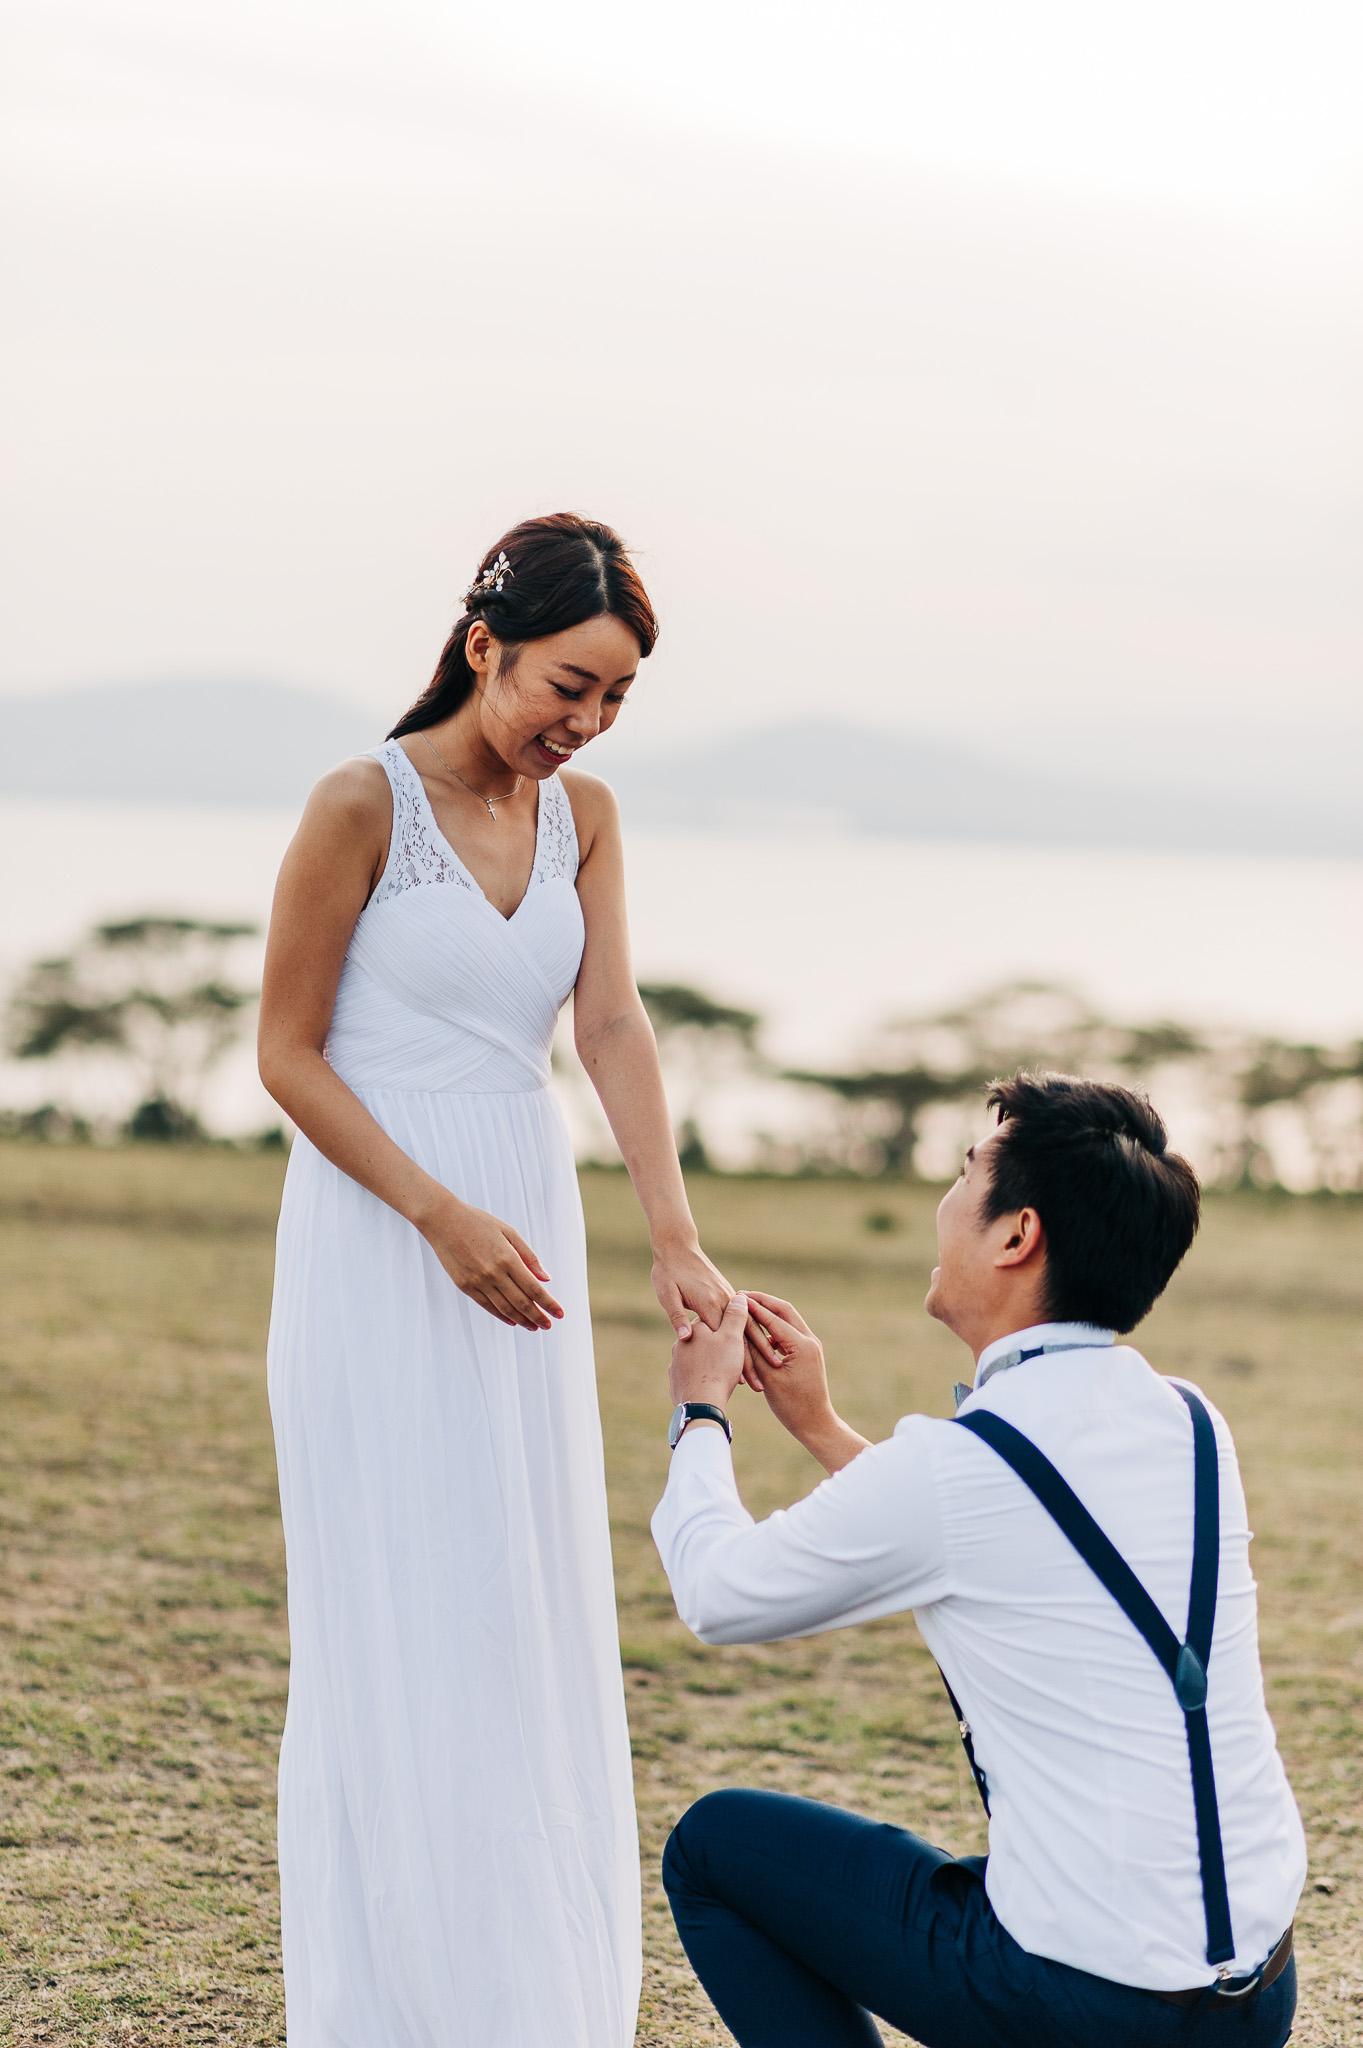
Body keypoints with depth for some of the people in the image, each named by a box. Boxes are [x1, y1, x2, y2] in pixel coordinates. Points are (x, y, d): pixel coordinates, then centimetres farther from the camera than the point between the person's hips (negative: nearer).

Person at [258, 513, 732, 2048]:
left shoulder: (582, 816, 5)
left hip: (521, 1233, 6)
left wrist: (675, 1242, -18)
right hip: (377, 1241, -6)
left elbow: (613, 1031, -4)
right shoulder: (363, 803, -11)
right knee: (402, 1621, -1)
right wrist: (443, 1217, -18)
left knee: (535, 1617, 10)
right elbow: (287, 1053, -10)